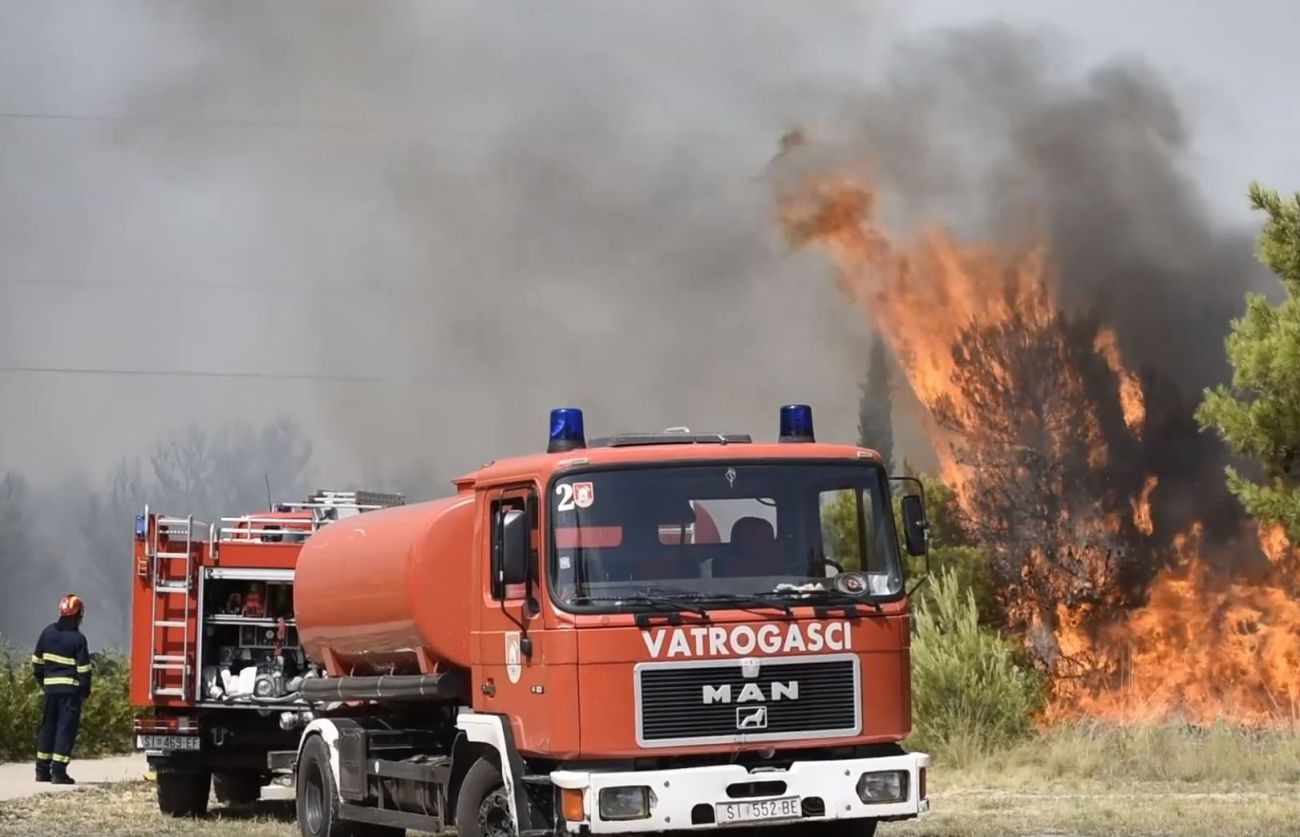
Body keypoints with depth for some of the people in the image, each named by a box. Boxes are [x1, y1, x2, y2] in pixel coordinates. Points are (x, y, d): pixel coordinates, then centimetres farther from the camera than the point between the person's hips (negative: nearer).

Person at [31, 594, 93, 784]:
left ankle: (42, 770, 16)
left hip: (50, 687, 5)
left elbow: (37, 662, 11)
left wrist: (42, 681, 22)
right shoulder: (78, 638, -11)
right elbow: (83, 669, -10)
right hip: (71, 688, -5)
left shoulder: (48, 632, 4)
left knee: (47, 727, 14)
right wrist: (85, 691, 2)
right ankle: (58, 772, -8)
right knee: (66, 729, -3)